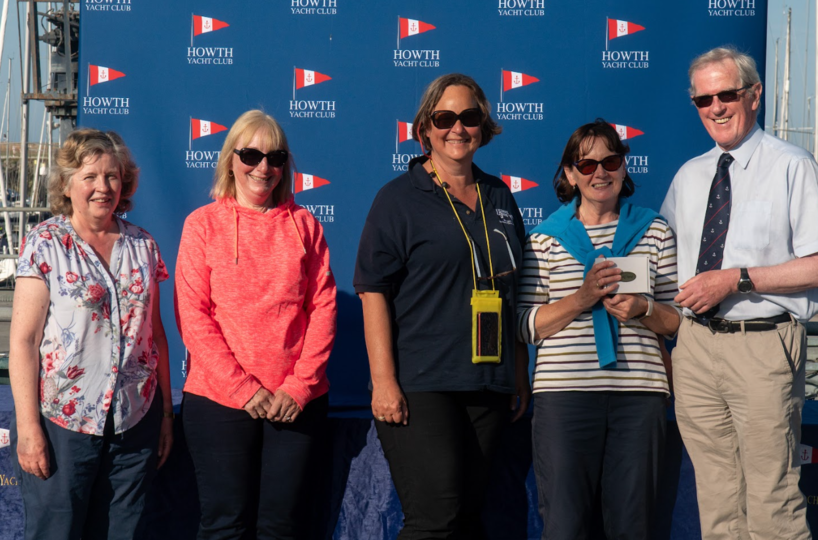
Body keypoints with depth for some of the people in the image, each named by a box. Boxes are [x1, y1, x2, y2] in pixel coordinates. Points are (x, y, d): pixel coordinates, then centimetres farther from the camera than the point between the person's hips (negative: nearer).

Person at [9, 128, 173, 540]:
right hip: (63, 420, -3)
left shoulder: (143, 246, 9)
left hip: (135, 422, 3)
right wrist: (28, 427, -12)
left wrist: (166, 413, 12)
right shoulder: (44, 244, -2)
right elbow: (23, 341, -6)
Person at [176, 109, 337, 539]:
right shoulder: (203, 224, 3)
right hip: (218, 400, -2)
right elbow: (193, 315, -4)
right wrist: (242, 388, -11)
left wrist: (301, 384, -6)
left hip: (297, 403, 2)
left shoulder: (304, 225, 9)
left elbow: (323, 307, 4)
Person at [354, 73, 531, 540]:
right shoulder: (399, 198, -1)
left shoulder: (499, 198, 15)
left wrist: (520, 372, 16)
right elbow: (373, 291, -7)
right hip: (419, 387, -5)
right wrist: (383, 380, -14)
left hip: (488, 385, 5)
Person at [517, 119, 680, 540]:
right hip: (564, 391, -1)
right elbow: (527, 325, 2)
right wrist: (581, 299, -12)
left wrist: (643, 308, -8)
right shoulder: (545, 238, 8)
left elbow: (677, 319, 13)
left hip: (639, 394, 2)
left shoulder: (655, 232, 13)